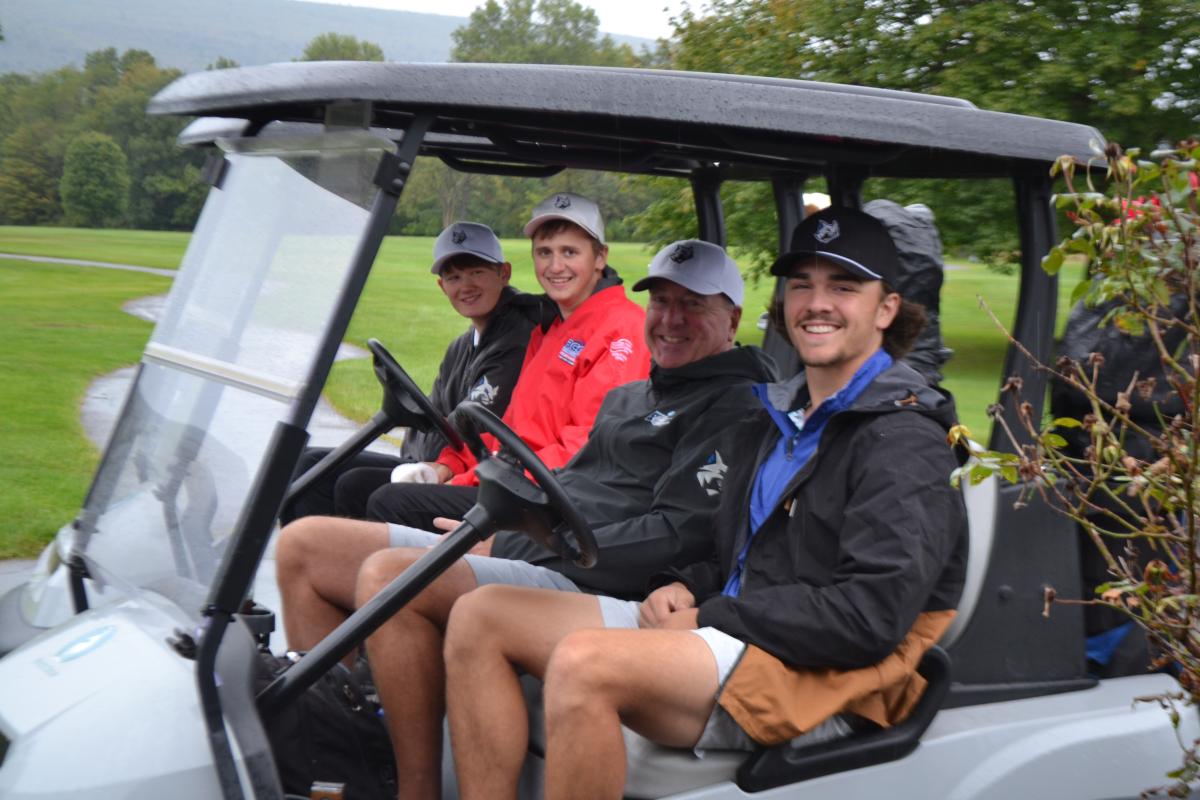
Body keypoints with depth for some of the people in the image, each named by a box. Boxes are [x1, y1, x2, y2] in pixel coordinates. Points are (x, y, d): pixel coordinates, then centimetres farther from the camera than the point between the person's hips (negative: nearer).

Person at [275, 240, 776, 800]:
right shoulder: (627, 397, 26)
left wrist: (550, 547, -15)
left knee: (388, 577, -32)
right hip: (509, 547, 10)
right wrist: (499, 526, 11)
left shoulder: (735, 406, -4)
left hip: (581, 584, -10)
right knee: (304, 546, 2)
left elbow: (680, 534, -15)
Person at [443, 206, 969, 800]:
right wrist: (687, 588, 5)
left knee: (582, 663, -34)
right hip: (733, 637, 9)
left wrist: (711, 618, -13)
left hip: (823, 678, -9)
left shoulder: (904, 440, -8)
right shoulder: (779, 415, 20)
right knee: (479, 617, -1)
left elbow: (874, 616, -19)